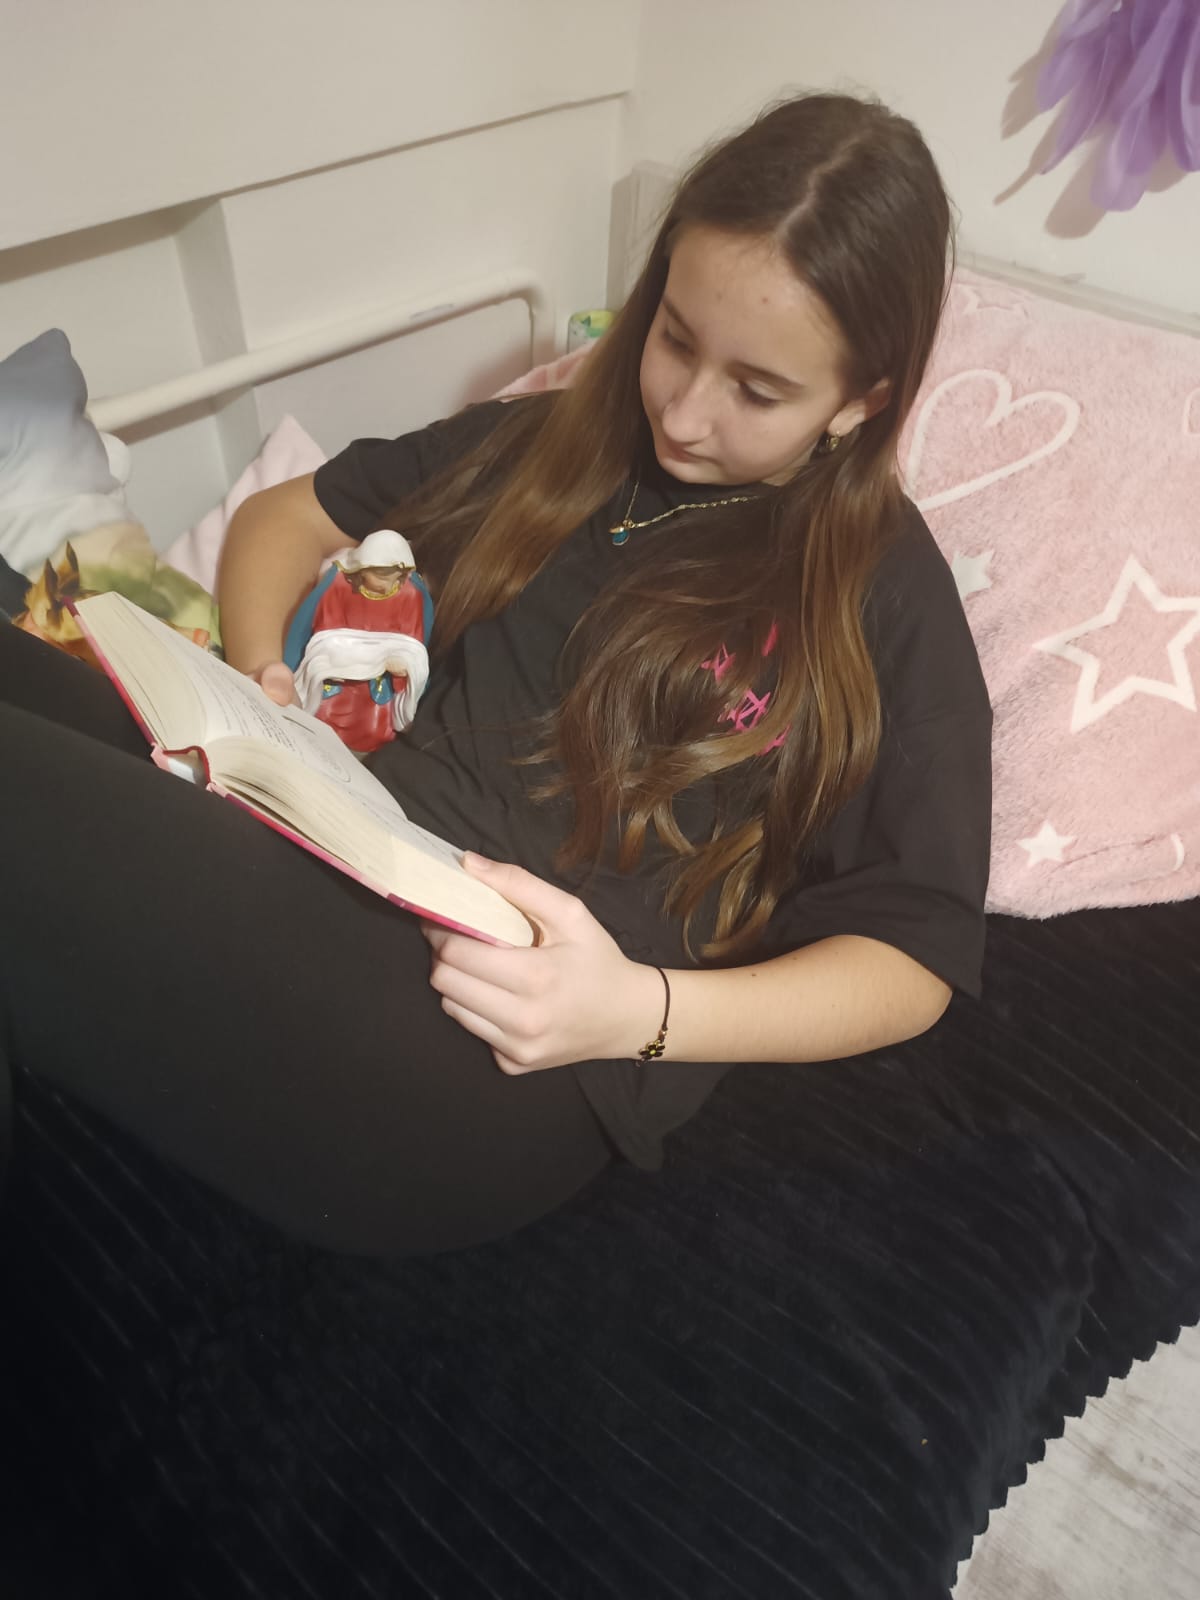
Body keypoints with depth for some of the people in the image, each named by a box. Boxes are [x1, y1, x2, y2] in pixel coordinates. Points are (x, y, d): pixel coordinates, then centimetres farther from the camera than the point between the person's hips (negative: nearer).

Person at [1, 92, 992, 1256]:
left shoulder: (884, 592, 5)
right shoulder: (560, 441, 18)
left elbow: (919, 955, 2)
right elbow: (288, 513, 25)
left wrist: (638, 1009, -16)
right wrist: (259, 681, 2)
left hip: (504, 1062, -5)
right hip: (315, 874, 6)